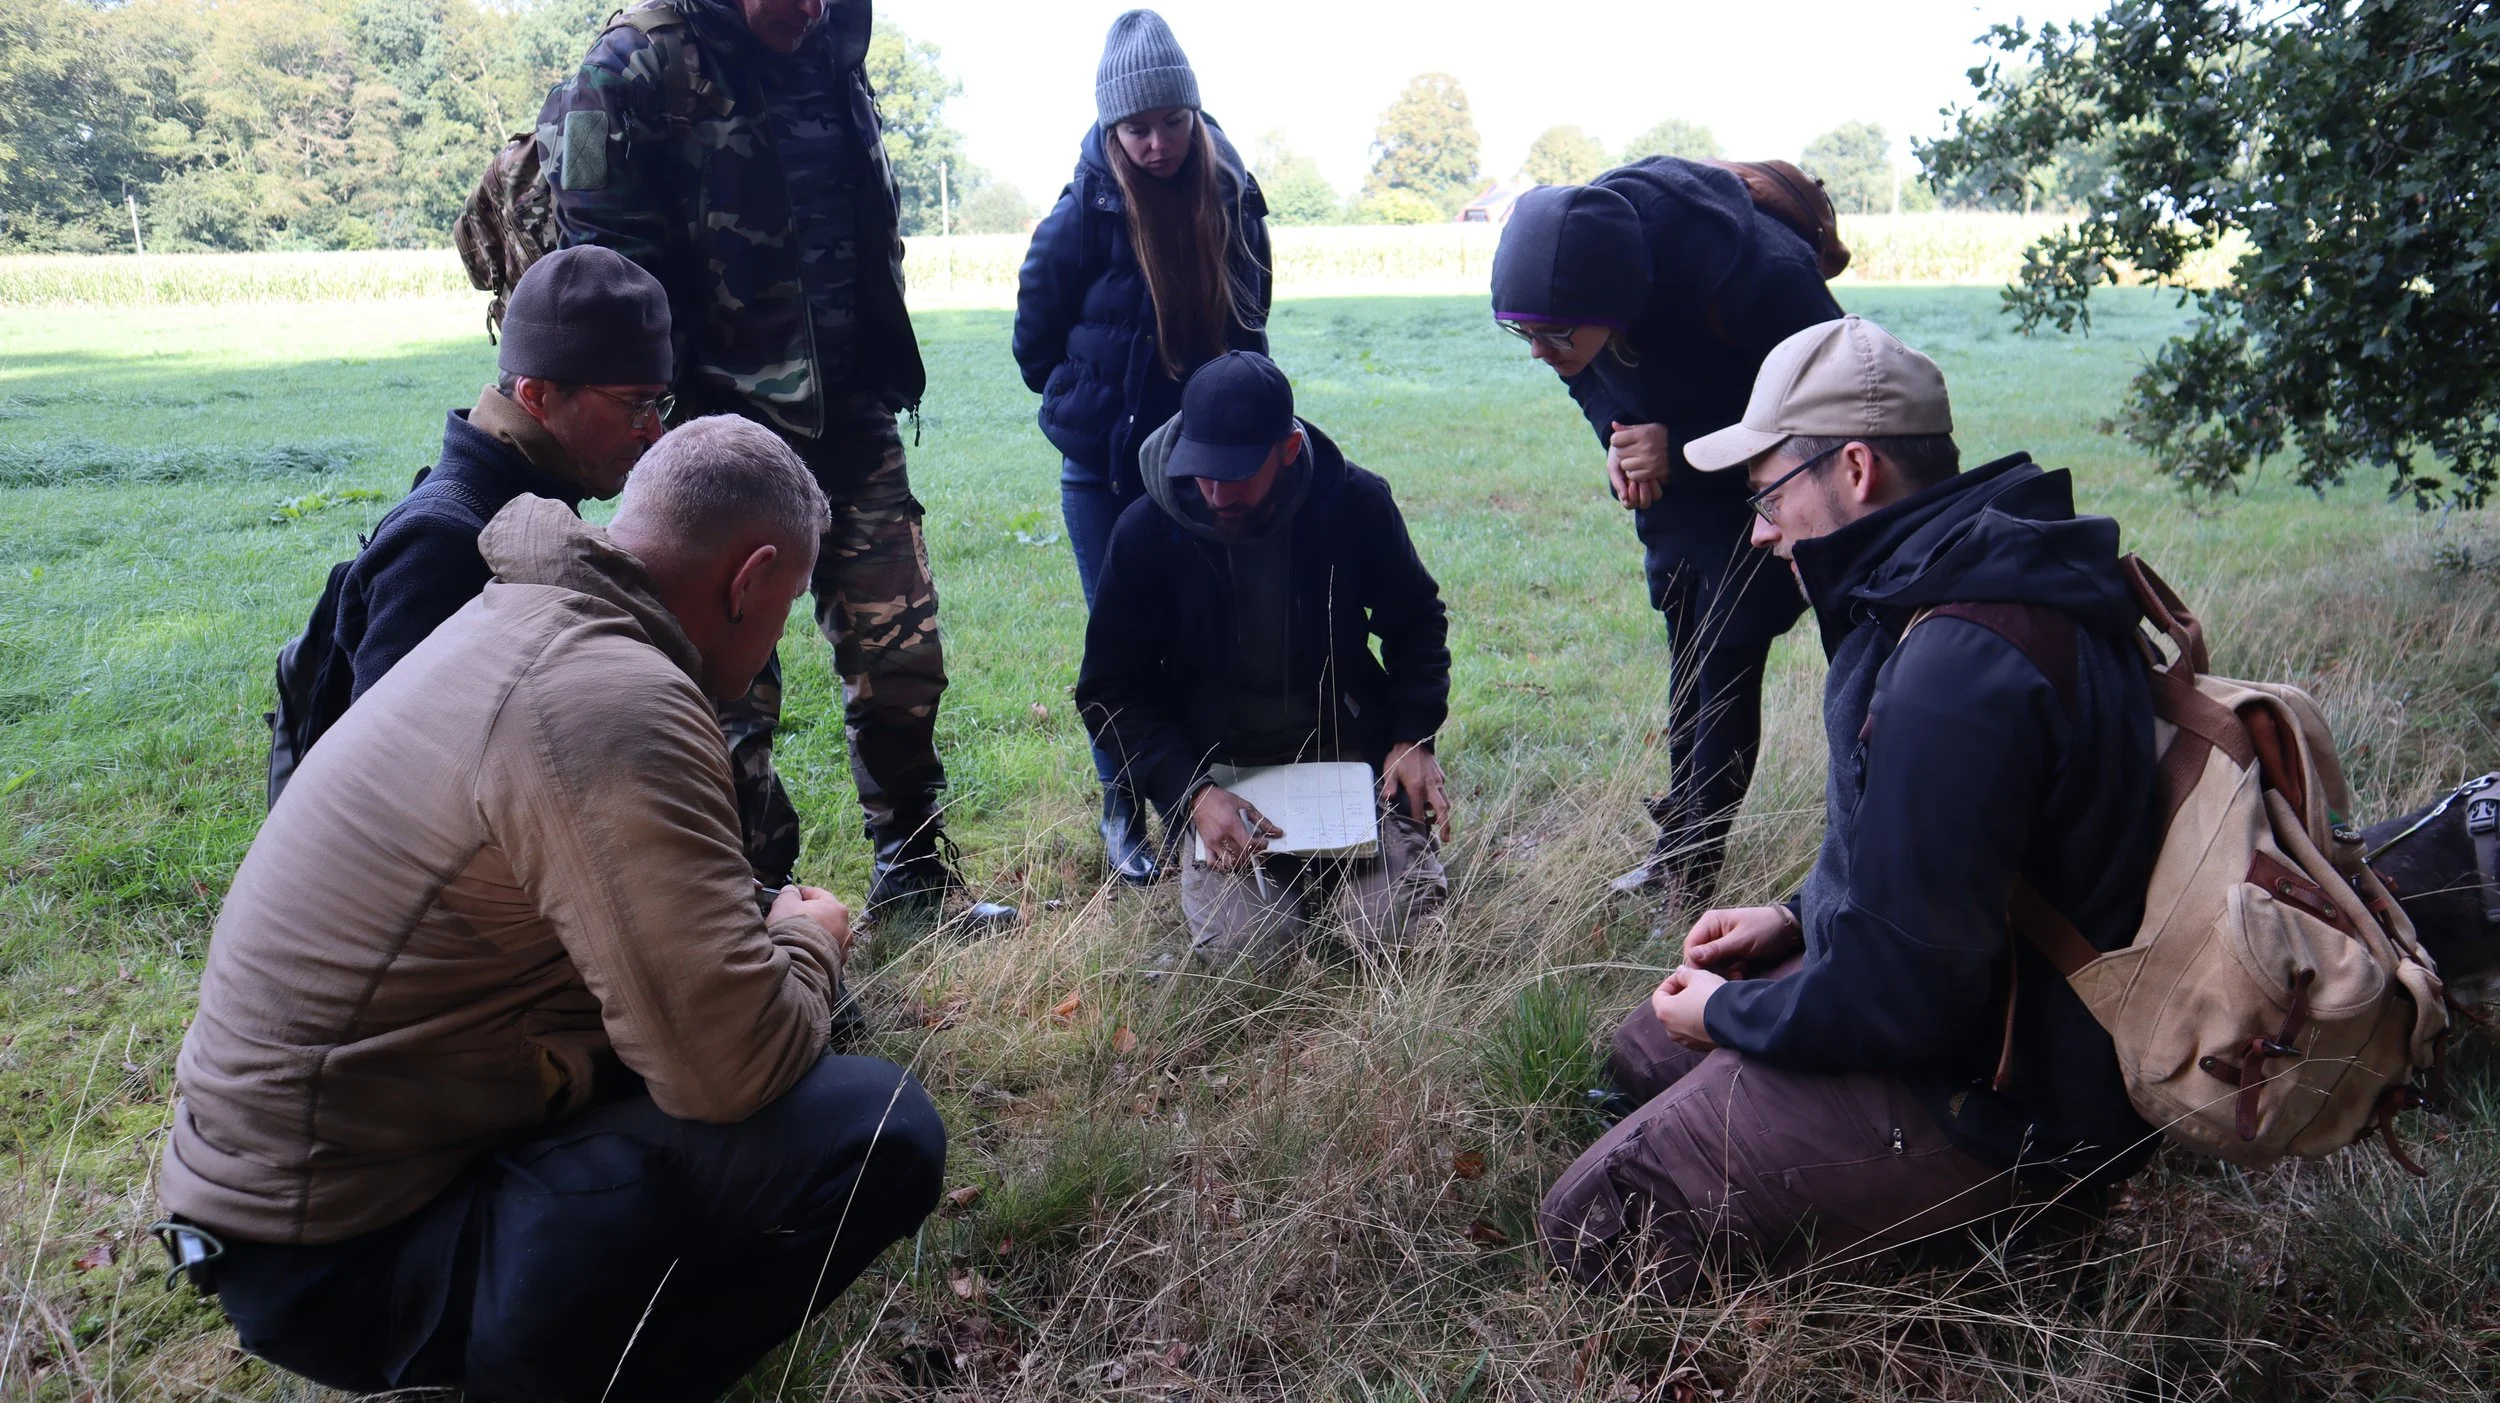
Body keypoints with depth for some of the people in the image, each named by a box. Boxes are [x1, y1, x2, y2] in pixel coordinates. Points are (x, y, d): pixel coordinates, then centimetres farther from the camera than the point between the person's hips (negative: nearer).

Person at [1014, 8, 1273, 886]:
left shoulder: (1231, 196, -2)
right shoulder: (1088, 210, -13)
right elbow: (1036, 326, -1)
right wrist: (1077, 402, 8)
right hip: (1106, 464, -2)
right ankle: (1122, 809, 17)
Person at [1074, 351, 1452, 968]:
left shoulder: (1356, 503, -9)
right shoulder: (1146, 532, -12)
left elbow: (1416, 621, 9)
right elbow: (1109, 692, -5)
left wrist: (1414, 738, -5)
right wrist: (1192, 793, -19)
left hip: (1354, 755, 1)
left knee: (1400, 924, -18)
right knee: (1242, 945, -21)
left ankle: (1327, 866, 17)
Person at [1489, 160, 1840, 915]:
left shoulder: (1757, 281, -39)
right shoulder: (1575, 261, -20)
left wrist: (1682, 450, -32)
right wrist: (1616, 442, -18)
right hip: (1675, 485, 6)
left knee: (1726, 669, -6)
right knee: (1689, 663, 14)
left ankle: (1691, 874, 5)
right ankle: (1677, 846, 26)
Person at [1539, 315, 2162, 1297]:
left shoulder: (1958, 665, -31)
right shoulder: (1983, 581, 4)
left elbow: (1906, 991, -28)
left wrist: (1728, 1013, -11)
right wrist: (1801, 921, 9)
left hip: (1999, 1102, -10)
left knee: (1592, 1222, -13)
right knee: (1642, 1049, 22)